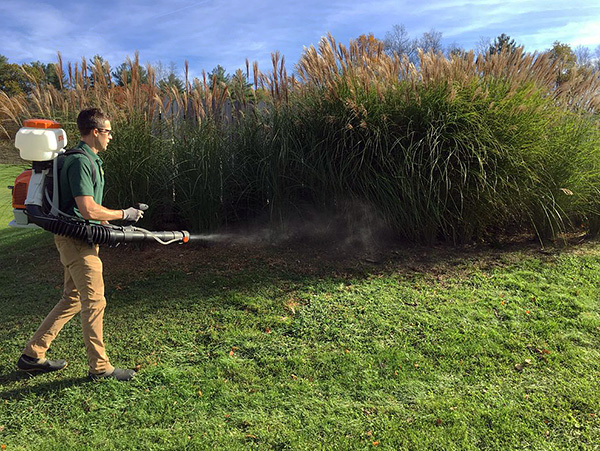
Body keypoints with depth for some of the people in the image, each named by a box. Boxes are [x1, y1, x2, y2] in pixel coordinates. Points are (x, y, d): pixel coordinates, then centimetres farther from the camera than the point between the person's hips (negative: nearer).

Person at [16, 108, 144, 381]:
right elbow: (89, 210, -25)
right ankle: (99, 367, 11)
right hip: (77, 240, -10)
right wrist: (124, 214, -13)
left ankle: (32, 355, 28)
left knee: (72, 300, 17)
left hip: (79, 239, 10)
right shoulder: (80, 162, -18)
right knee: (94, 302, -2)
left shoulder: (90, 160, 15)